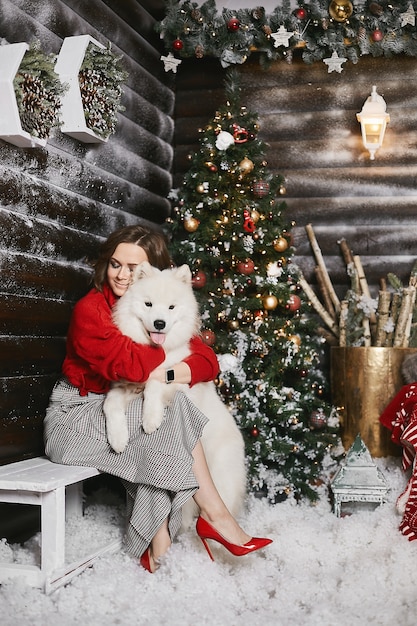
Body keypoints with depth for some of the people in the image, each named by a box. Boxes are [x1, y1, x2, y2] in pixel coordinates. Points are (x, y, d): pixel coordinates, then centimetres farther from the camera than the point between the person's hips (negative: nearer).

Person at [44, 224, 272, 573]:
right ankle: (214, 515, -23)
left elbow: (208, 361, -7)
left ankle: (156, 544, -22)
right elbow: (129, 363, -29)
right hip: (77, 415, -5)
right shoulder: (89, 311, -15)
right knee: (169, 406, -27)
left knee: (154, 446, -30)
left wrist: (170, 373, -26)